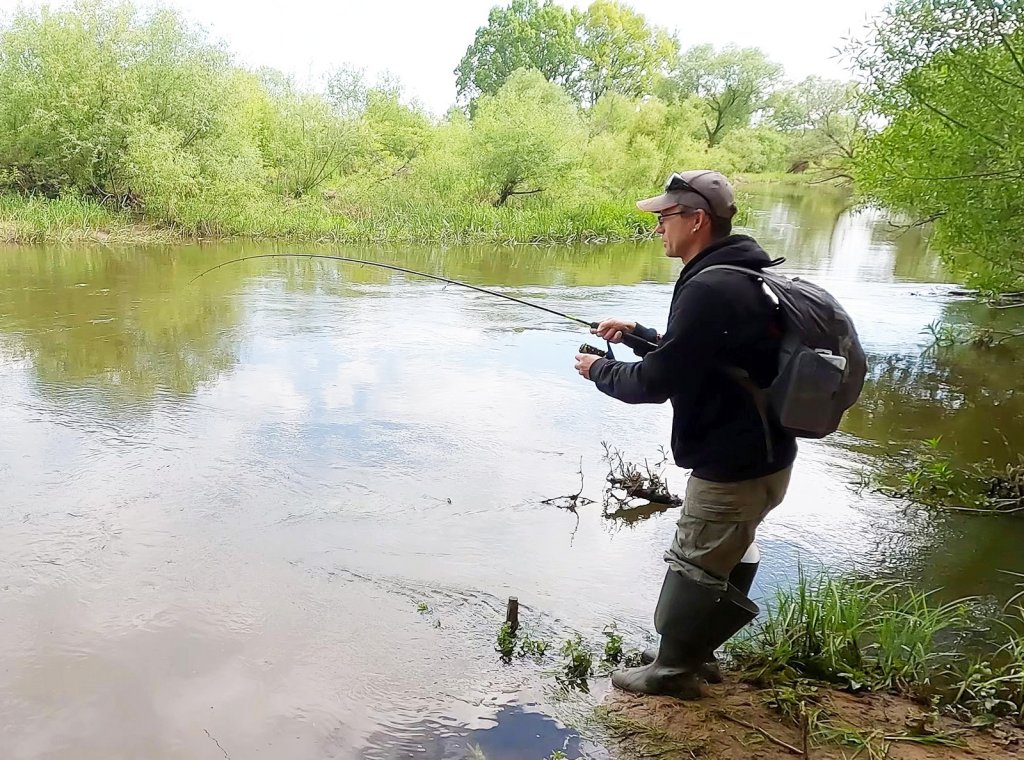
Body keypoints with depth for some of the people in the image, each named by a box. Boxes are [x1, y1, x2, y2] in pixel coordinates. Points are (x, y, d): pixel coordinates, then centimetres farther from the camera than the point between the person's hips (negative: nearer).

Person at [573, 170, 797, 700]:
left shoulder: (709, 289, -25)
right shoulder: (738, 278, 8)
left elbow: (658, 382, -22)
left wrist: (600, 371, -5)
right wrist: (638, 335, 9)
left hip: (734, 466, -10)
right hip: (760, 455, 10)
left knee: (694, 565, 8)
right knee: (725, 555, 23)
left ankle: (674, 670, 26)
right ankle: (696, 654, 41)